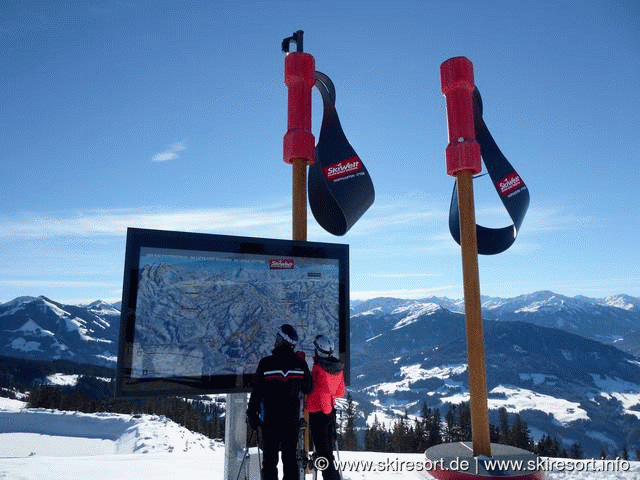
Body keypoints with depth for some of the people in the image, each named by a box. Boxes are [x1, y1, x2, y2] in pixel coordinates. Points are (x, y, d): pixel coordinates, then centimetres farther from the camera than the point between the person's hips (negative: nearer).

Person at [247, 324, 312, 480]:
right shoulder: (300, 363, -6)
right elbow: (308, 388, 6)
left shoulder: (266, 364, -13)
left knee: (270, 458, 6)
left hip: (270, 419, -2)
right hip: (292, 419, 2)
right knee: (290, 457, 12)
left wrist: (252, 414, 3)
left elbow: (256, 392, -8)